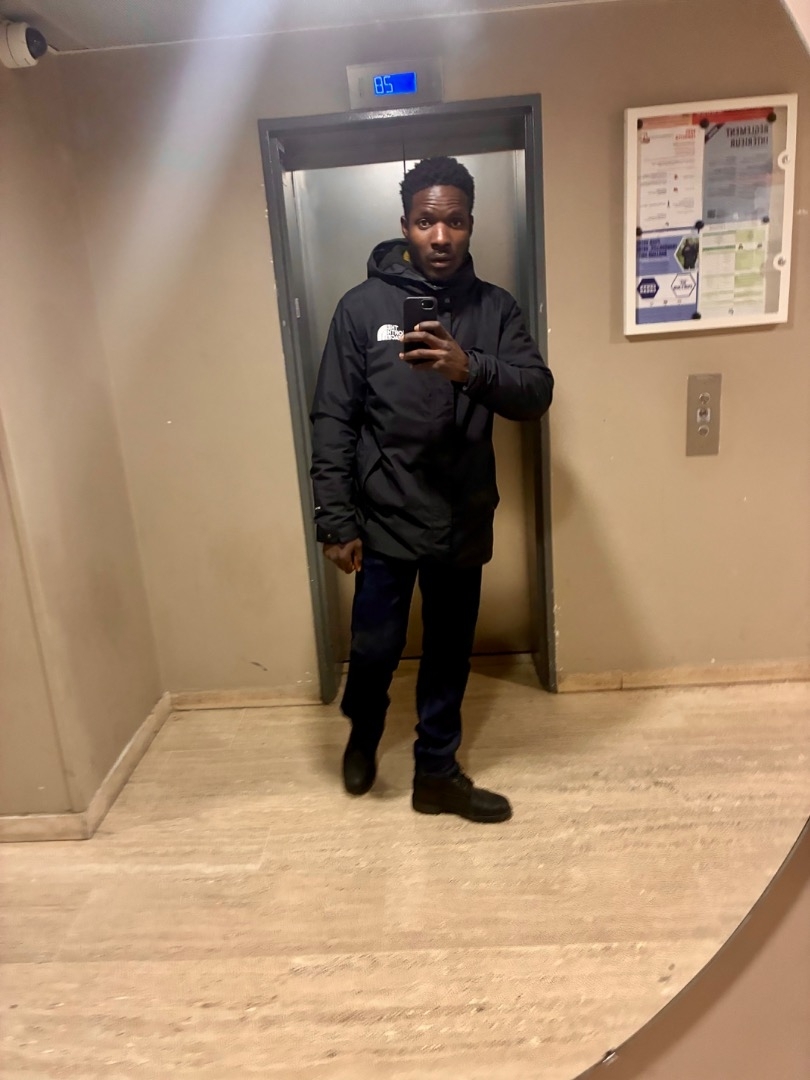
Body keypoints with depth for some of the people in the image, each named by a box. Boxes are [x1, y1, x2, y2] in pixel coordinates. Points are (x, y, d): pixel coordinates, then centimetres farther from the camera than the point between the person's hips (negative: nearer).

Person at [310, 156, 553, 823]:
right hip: (386, 522, -2)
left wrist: (469, 369, -29)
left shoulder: (495, 309, 2)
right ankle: (363, 736, 41)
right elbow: (333, 422, -6)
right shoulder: (362, 306, -5)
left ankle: (437, 775, 35)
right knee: (375, 649, 7)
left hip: (463, 523, 3)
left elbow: (537, 394, -10)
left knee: (449, 655, 14)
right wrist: (337, 522, -10)